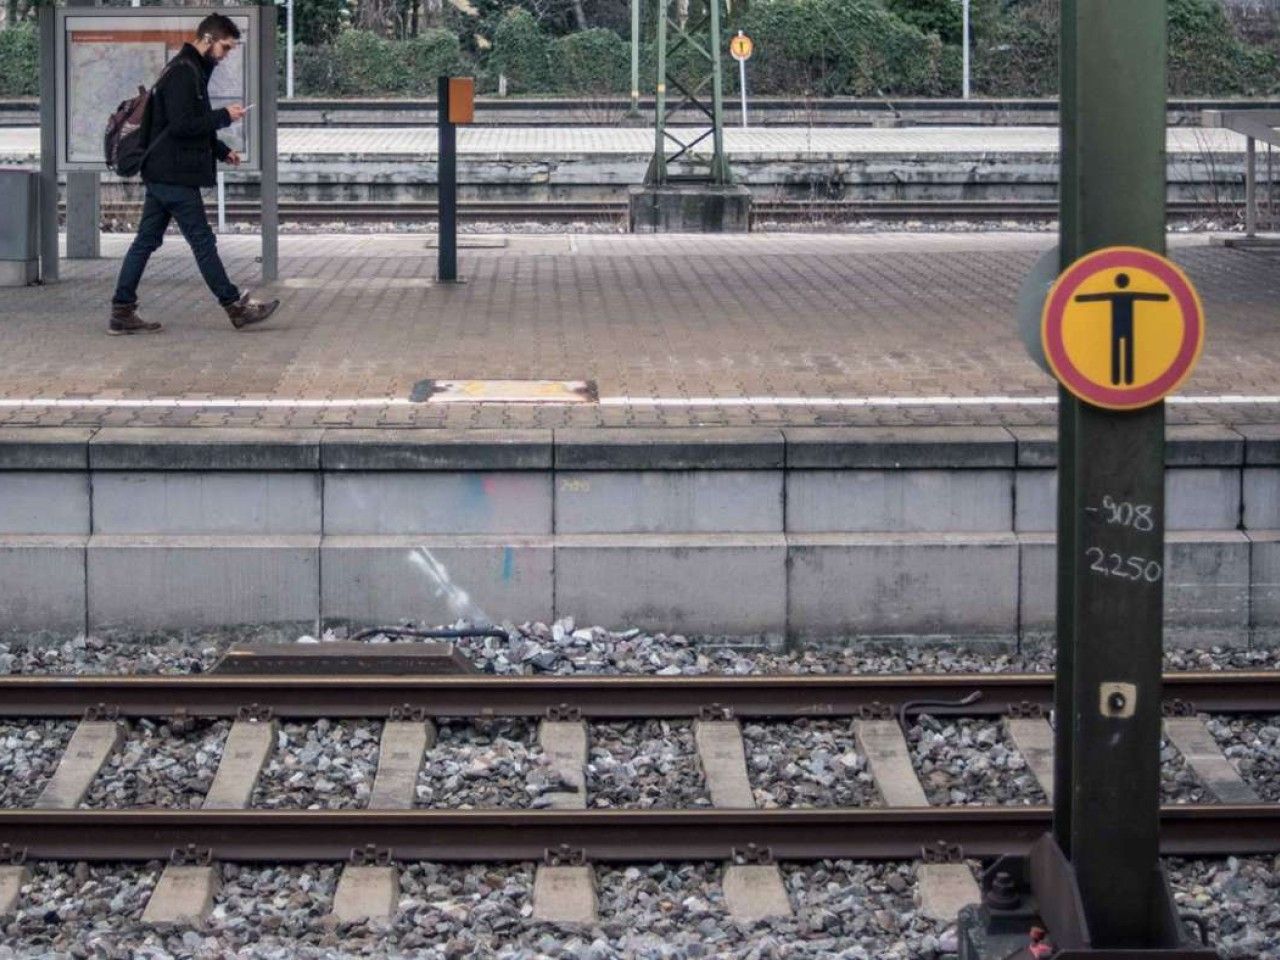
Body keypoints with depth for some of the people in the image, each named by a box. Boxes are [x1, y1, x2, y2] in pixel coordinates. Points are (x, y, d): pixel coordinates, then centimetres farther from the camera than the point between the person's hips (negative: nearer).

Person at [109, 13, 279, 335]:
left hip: (161, 175, 10)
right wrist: (224, 116, -14)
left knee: (146, 241, 8)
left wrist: (222, 151, 14)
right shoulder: (183, 72, -15)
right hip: (175, 176, -10)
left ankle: (122, 312, 8)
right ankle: (236, 307, 4)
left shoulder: (191, 70, 18)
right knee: (203, 241, -2)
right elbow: (182, 125, -22)